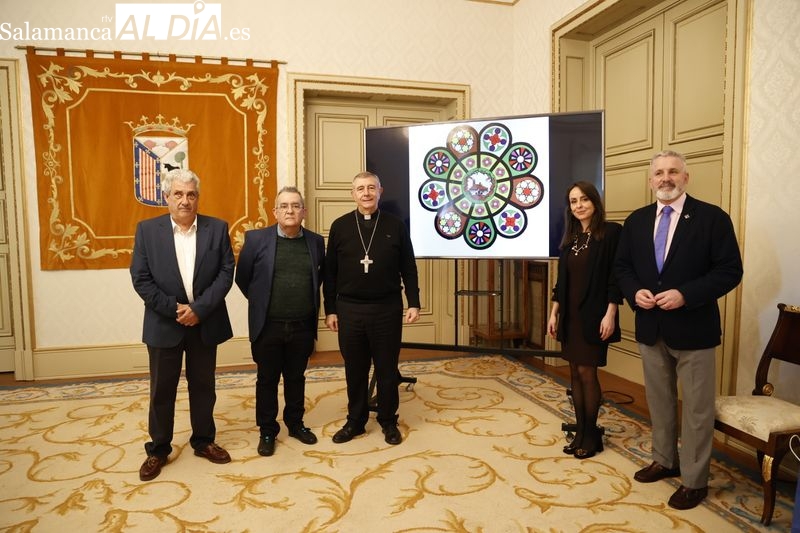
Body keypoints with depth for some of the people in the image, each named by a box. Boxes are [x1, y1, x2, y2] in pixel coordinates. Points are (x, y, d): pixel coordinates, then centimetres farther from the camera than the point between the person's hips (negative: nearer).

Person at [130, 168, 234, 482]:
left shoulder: (217, 228, -1)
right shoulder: (147, 230, -2)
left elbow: (226, 273, -6)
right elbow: (140, 278, -5)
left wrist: (199, 308, -15)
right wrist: (174, 309, -14)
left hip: (205, 323, 1)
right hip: (164, 324, -1)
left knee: (203, 386, 14)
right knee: (161, 390, 10)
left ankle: (203, 441, 31)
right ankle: (158, 449, 27)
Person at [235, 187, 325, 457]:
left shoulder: (315, 241, 2)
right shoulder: (256, 238, -5)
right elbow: (242, 278, 2)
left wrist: (309, 301, 9)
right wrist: (261, 302, 6)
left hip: (303, 327, 2)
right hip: (268, 326, -2)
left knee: (296, 378, 16)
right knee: (267, 380, 11)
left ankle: (295, 423, 35)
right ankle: (267, 431, 27)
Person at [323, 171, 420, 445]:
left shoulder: (396, 226, 2)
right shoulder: (340, 226, 3)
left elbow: (408, 268, 4)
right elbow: (330, 272, 5)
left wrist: (413, 303, -1)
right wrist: (330, 309, 3)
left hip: (387, 308, 0)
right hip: (350, 309, 1)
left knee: (387, 369, 9)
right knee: (354, 370, 11)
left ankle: (388, 421, 26)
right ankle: (355, 420, 27)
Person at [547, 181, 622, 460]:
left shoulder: (611, 231, -7)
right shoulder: (570, 238, 11)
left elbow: (616, 277, -11)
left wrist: (610, 314, -16)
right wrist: (554, 313, 9)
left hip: (594, 315, -6)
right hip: (571, 314, 6)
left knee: (587, 373, -3)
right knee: (575, 373, 9)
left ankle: (591, 434, 14)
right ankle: (580, 432, 20)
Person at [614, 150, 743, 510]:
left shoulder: (712, 217, -8)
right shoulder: (636, 221, 6)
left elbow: (730, 270, -12)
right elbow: (622, 266, 10)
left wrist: (685, 295, -23)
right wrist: (634, 292, -9)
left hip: (693, 328, -4)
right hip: (650, 327, 5)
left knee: (696, 407, 7)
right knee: (659, 400, 18)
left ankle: (694, 480, 22)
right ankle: (664, 461, 37)